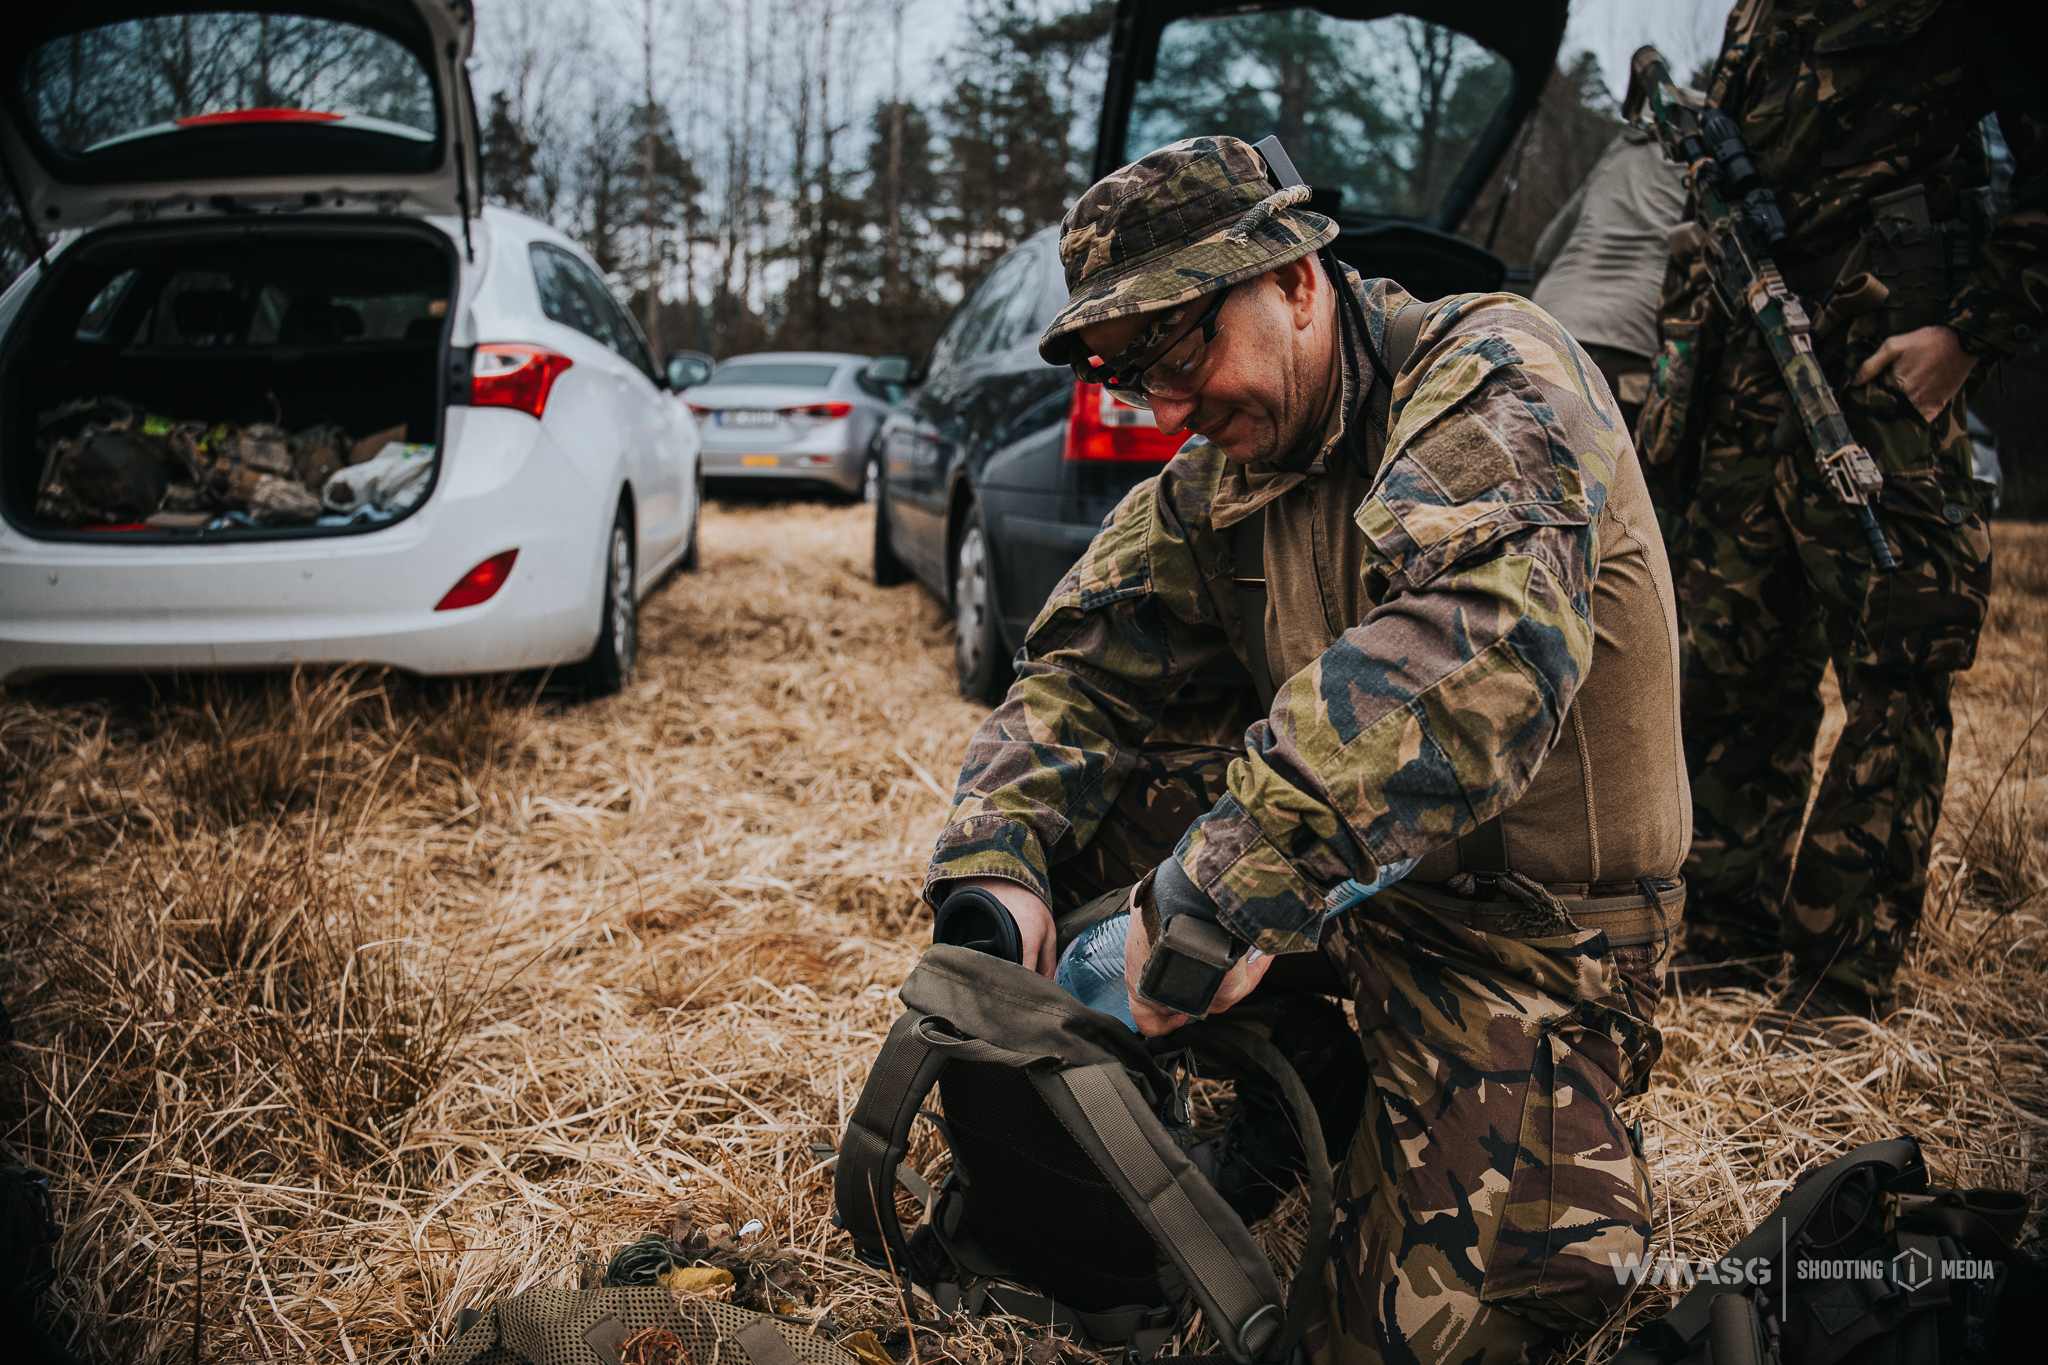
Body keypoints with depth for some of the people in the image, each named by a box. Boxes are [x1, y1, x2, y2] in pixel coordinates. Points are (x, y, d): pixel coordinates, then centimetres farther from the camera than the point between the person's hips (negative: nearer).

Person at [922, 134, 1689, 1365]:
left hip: (1522, 924, -6)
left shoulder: (1496, 376, -22)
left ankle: (1575, 1143, 15)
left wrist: (1217, 885, -46)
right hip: (1339, 864, 7)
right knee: (1051, 805, -7)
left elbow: (1484, 639, -42)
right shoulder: (1210, 483, 1)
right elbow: (1080, 672, 0)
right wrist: (994, 863, -21)